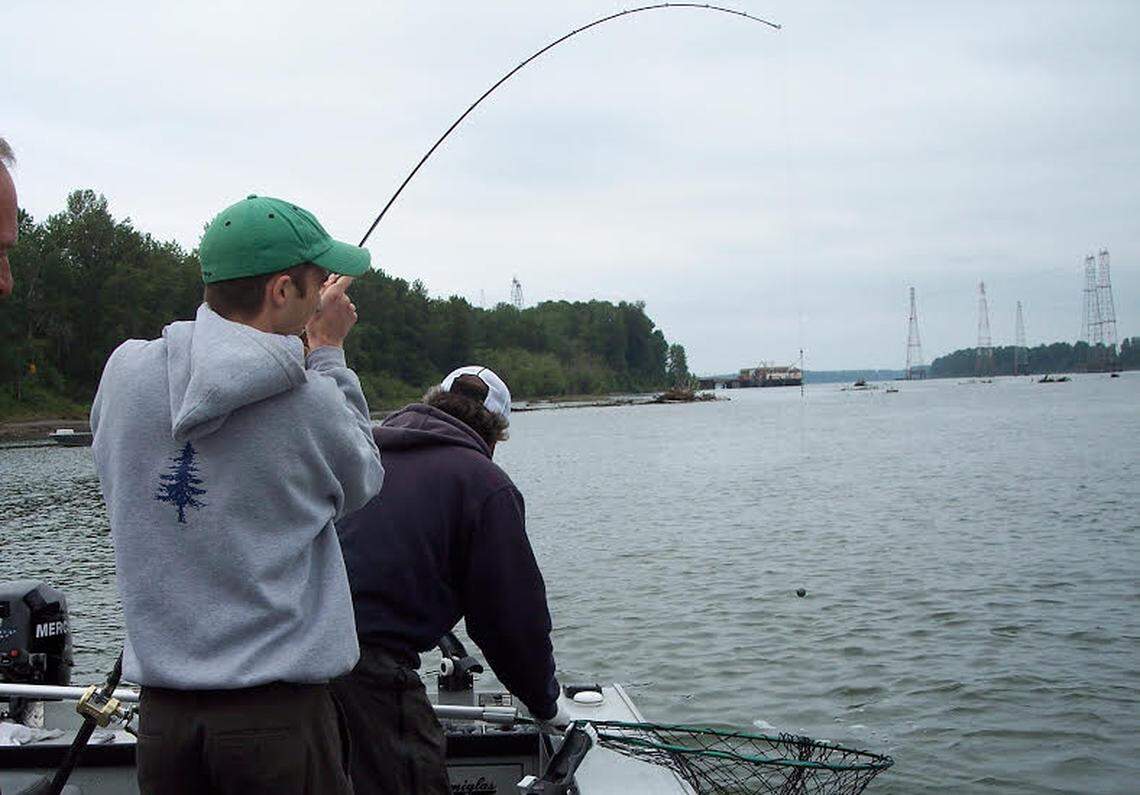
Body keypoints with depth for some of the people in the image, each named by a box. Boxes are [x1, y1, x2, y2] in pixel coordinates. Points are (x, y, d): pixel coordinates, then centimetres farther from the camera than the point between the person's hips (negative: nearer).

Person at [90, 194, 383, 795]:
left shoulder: (124, 370, -3)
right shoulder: (309, 400, -15)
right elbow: (361, 485, 5)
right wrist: (329, 355, 8)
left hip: (160, 708, 4)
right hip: (279, 710, -4)